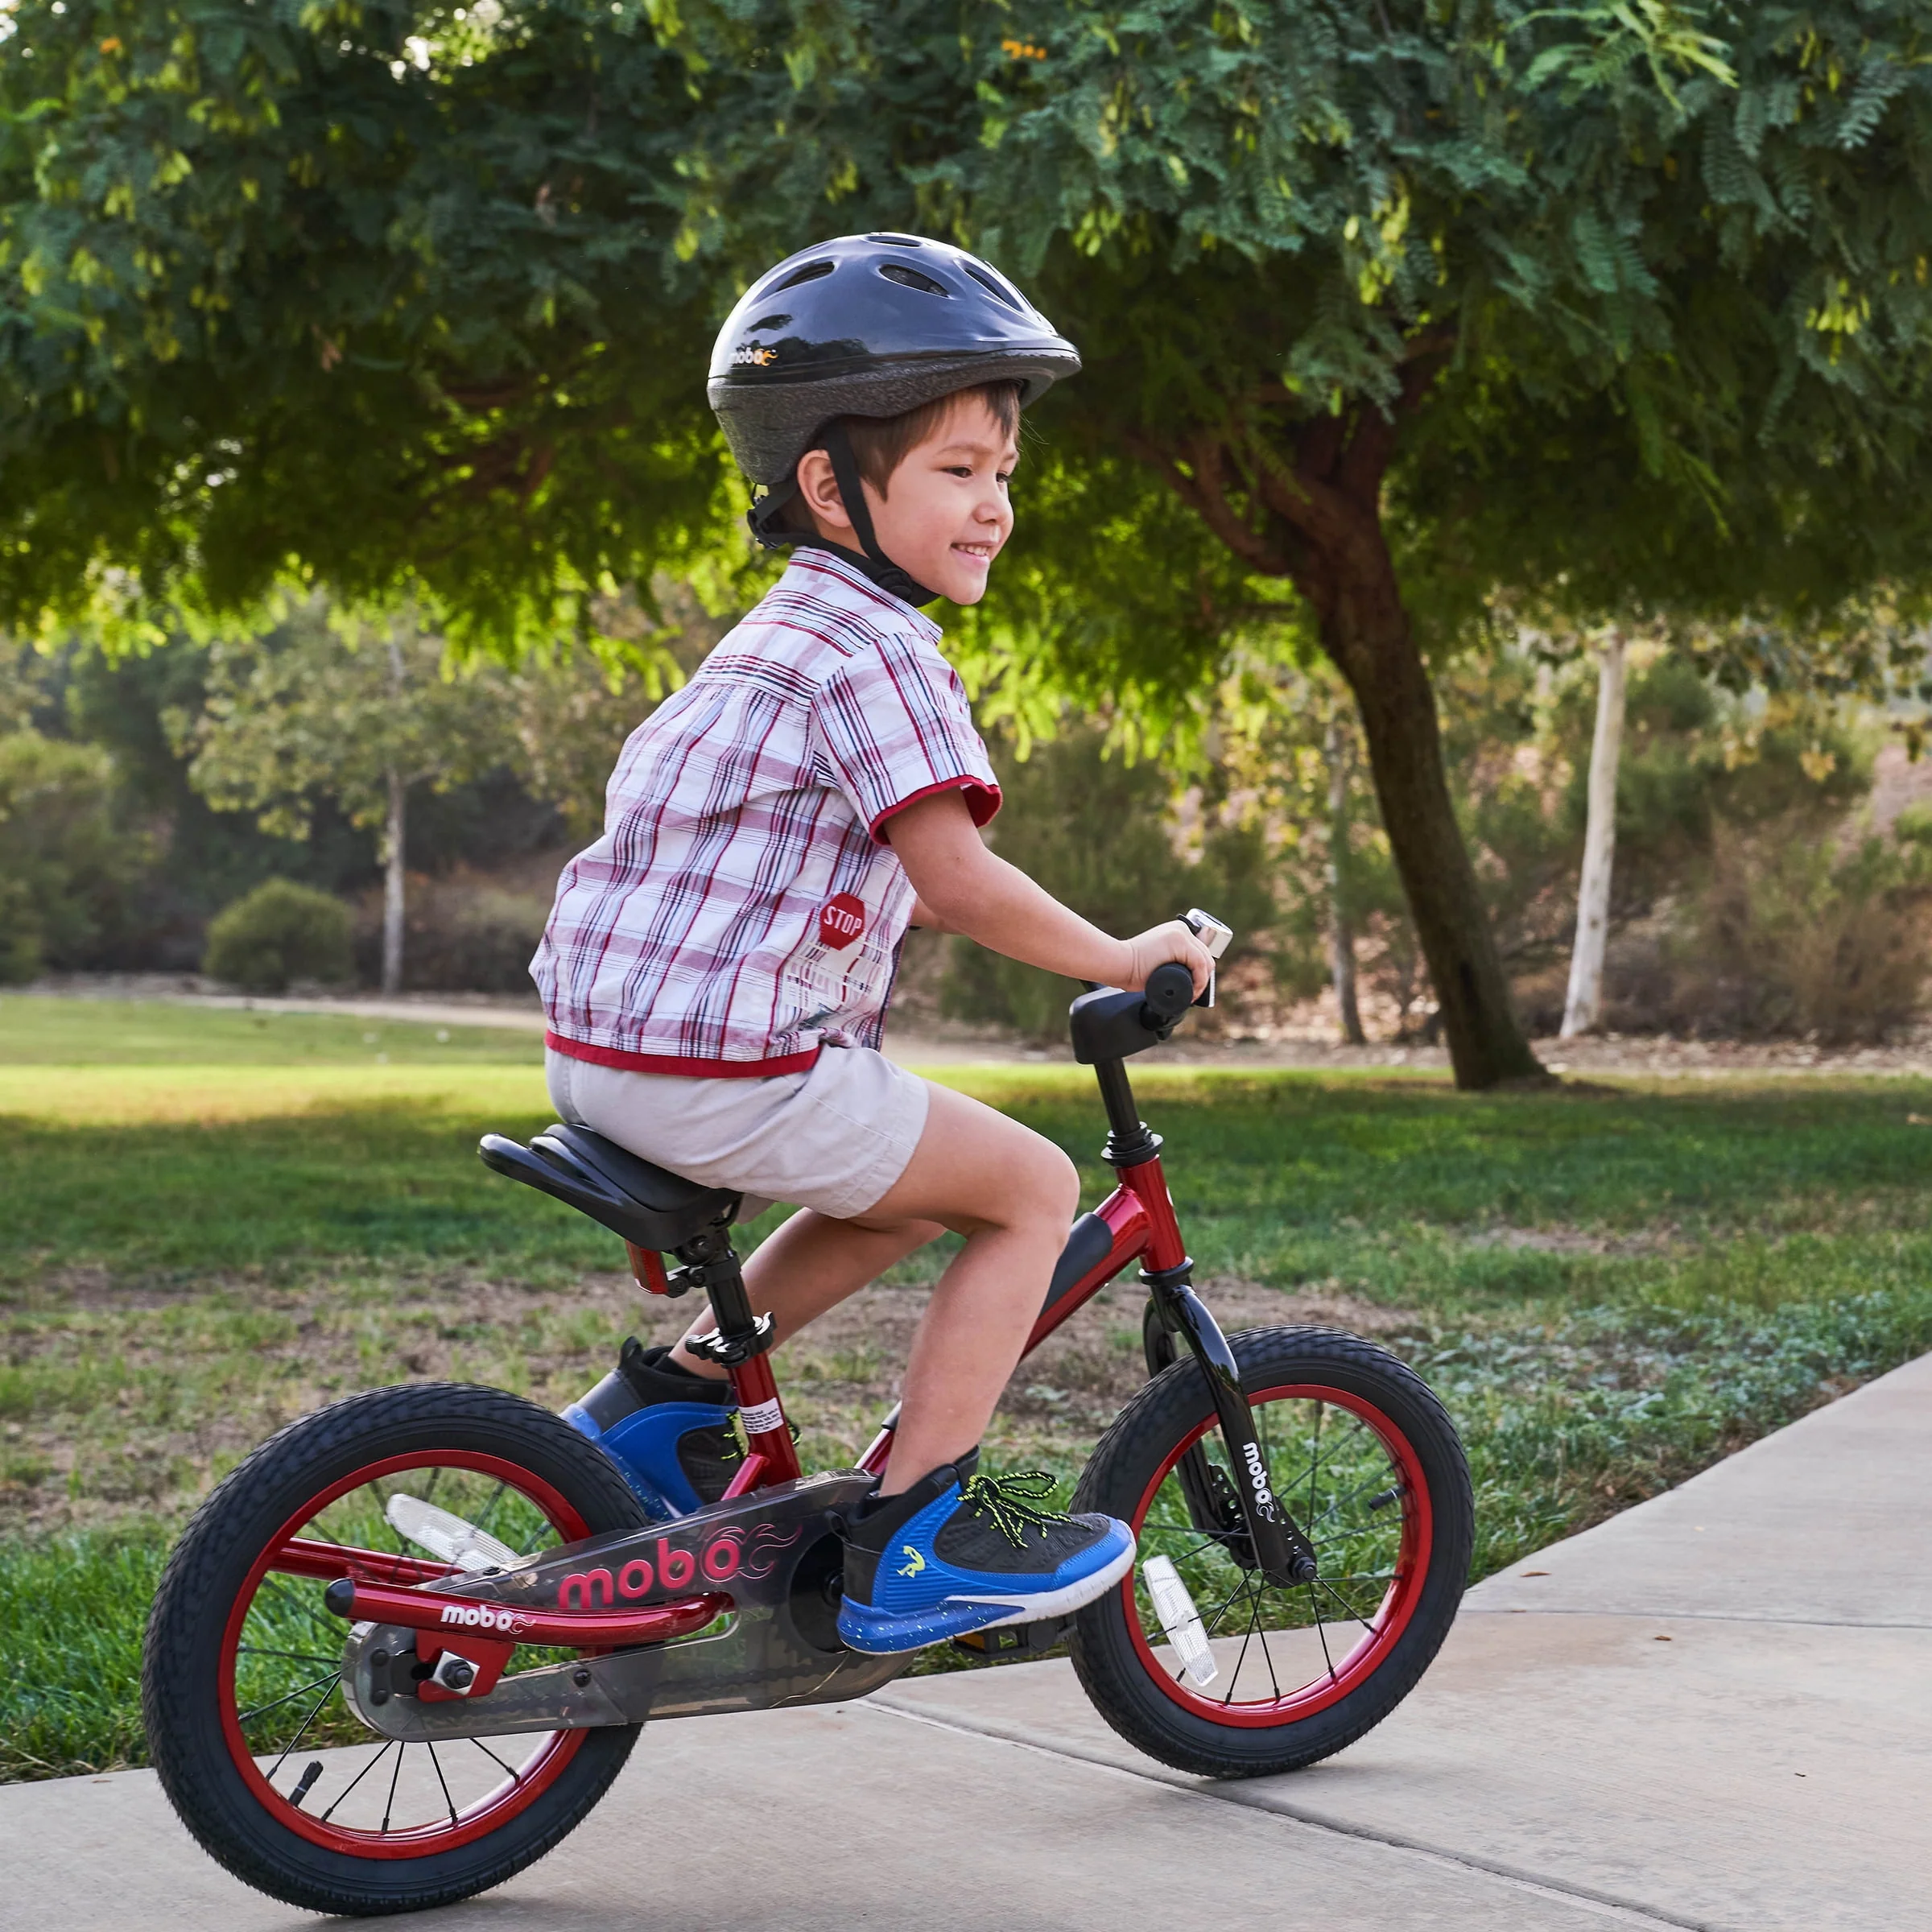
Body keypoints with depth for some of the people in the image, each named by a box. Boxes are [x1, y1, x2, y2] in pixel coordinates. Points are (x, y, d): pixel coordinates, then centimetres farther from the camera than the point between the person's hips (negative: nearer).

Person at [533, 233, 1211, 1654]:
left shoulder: (783, 634, 19)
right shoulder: (874, 649, -13)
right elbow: (956, 881, -16)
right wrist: (1122, 960, -4)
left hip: (604, 1043, 10)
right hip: (725, 1070, -10)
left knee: (930, 1179, 25)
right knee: (1033, 1188, 0)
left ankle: (670, 1396, 23)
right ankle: (911, 1538, 1)